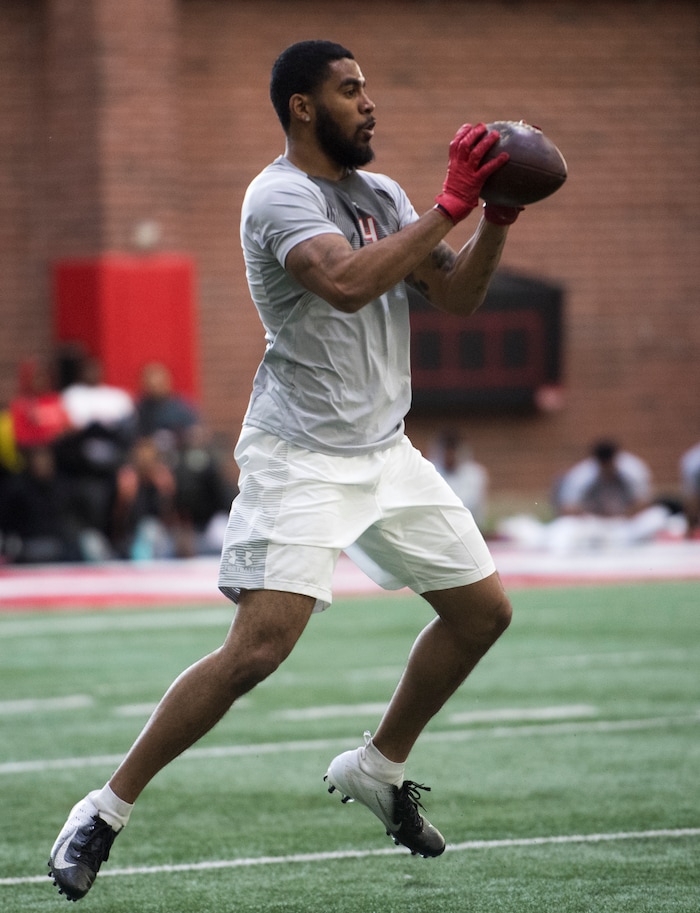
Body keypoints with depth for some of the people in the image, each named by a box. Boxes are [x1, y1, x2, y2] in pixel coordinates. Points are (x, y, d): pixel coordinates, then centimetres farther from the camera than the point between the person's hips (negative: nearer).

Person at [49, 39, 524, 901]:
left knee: (483, 609, 11)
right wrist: (449, 206, -28)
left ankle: (378, 767, 29)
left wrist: (496, 220, -6)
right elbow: (346, 283, -32)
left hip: (386, 450, 9)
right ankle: (106, 810, -9)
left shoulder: (381, 195, 12)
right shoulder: (280, 195, -14)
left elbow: (455, 296, 11)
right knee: (258, 647, -19)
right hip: (300, 457, -8)